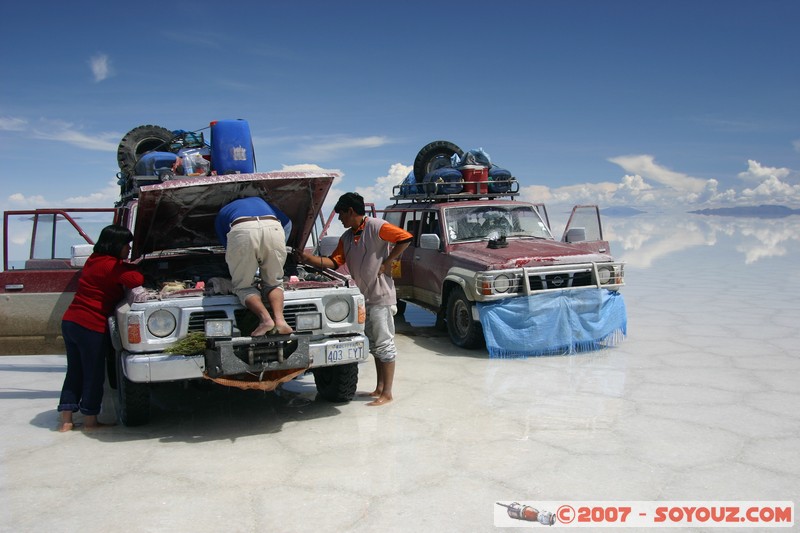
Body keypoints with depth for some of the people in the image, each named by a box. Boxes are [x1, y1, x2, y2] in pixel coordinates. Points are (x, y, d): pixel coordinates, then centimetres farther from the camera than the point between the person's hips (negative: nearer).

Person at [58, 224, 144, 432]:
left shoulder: (95, 260, 14)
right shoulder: (109, 265, -14)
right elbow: (136, 280, -21)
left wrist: (127, 266, 7)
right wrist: (135, 270, -1)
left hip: (70, 321, 9)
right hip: (91, 327, -9)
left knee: (74, 372, 14)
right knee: (93, 375, 4)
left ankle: (66, 420, 18)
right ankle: (90, 420, 14)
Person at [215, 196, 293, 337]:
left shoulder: (222, 213, 37)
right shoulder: (260, 200, 44)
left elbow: (227, 246, 31)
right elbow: (287, 223, 38)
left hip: (241, 231, -2)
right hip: (273, 228, 2)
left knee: (243, 286, 14)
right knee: (274, 282, 20)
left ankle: (266, 318, -10)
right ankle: (280, 319, -5)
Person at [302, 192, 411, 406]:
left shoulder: (376, 227, -11)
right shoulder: (346, 238, 14)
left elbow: (405, 238, -17)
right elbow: (333, 262, 10)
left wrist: (387, 262, -16)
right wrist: (308, 257, -1)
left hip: (380, 295, -9)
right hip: (363, 297, 9)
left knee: (384, 343, -5)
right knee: (374, 344, 14)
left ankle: (387, 393, -1)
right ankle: (380, 387, 24)